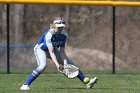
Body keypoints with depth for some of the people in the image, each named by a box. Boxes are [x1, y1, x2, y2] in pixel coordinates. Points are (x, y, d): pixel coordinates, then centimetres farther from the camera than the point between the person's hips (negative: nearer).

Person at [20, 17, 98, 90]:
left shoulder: (64, 35, -17)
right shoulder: (48, 34, -35)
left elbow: (62, 51, -13)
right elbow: (51, 52, -40)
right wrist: (57, 65, -51)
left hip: (54, 49, 6)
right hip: (40, 49, -6)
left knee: (71, 64, 0)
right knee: (43, 65, -34)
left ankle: (86, 82, 6)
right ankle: (26, 85, -32)